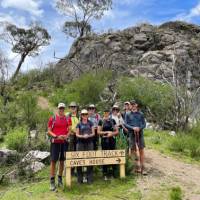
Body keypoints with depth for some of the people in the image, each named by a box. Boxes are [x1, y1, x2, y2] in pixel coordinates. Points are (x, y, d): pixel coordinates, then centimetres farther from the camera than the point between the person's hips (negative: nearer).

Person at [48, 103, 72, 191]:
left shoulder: (68, 119, 6)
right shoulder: (52, 118, -1)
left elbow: (69, 130, 10)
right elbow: (49, 131, -2)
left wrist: (67, 136, -11)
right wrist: (56, 136, -15)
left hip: (64, 142, 3)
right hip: (55, 142, -3)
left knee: (62, 161, 9)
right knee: (53, 161, -1)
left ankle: (60, 180, 22)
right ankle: (52, 182, 6)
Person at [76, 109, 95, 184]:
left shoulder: (90, 123, 9)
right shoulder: (79, 124, 7)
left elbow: (93, 133, 6)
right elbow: (77, 134, 4)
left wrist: (88, 135, -13)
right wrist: (83, 136, -14)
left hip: (89, 143, 1)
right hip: (80, 143, 0)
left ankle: (89, 179, 10)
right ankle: (80, 179, 11)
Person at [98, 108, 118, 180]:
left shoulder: (112, 120, 9)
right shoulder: (101, 121, 4)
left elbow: (116, 131, 8)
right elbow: (98, 132, -1)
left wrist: (112, 133, -11)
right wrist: (107, 132, -12)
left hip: (112, 140, 2)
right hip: (104, 140, -1)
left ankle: (114, 172, 16)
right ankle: (105, 174, 12)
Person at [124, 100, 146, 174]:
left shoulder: (141, 114, 7)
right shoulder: (128, 115, 5)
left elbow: (144, 124, 6)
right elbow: (125, 124, -1)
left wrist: (139, 128, -13)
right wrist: (133, 128, -16)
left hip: (140, 134, 0)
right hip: (132, 134, 0)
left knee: (141, 150, -1)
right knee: (132, 150, 2)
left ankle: (142, 168, 8)